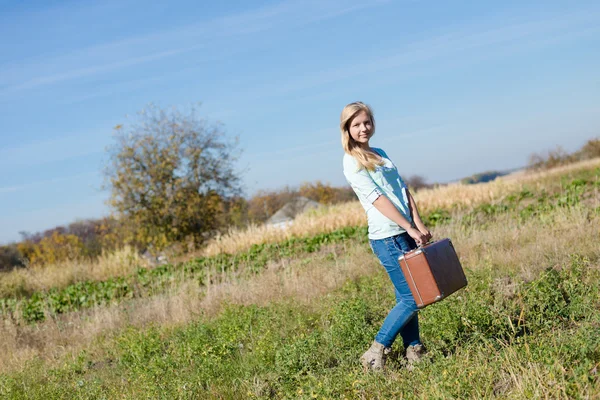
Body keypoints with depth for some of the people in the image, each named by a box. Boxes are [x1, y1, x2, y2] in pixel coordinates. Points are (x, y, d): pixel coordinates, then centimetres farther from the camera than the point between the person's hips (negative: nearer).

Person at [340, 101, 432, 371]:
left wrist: (419, 224, 0)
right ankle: (375, 354, 1)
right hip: (388, 237, -8)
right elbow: (377, 199, -14)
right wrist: (409, 228, -17)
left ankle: (414, 353, 19)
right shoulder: (351, 162, -7)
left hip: (407, 233, 8)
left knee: (407, 297, 11)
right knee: (411, 298, -7)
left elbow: (404, 190, 11)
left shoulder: (380, 154, 17)